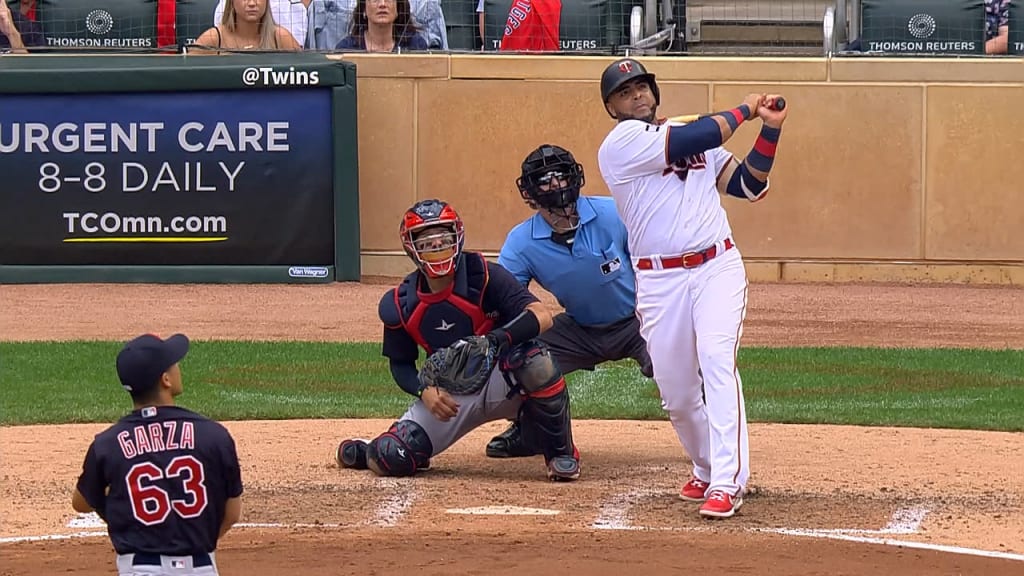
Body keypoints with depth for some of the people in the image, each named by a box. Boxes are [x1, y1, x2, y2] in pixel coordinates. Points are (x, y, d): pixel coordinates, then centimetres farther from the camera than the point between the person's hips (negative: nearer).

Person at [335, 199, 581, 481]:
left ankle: (560, 454, -16)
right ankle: (373, 450, 24)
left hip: (500, 383, -2)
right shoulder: (401, 304, -6)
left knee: (533, 357, -38)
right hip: (449, 395, 2)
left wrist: (495, 340, -45)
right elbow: (400, 364, 7)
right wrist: (425, 391, -15)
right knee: (392, 460, -19)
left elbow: (541, 317, -28)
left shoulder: (483, 276, -17)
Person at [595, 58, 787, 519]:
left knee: (717, 361, -20)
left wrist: (770, 128, 3)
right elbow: (697, 139, -16)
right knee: (676, 392, 4)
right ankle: (707, 468, 31)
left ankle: (726, 482, -26)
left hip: (718, 267, 2)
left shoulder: (692, 132, 16)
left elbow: (749, 186, 14)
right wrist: (744, 110, -1)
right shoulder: (621, 143, -4)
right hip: (658, 278, -2)